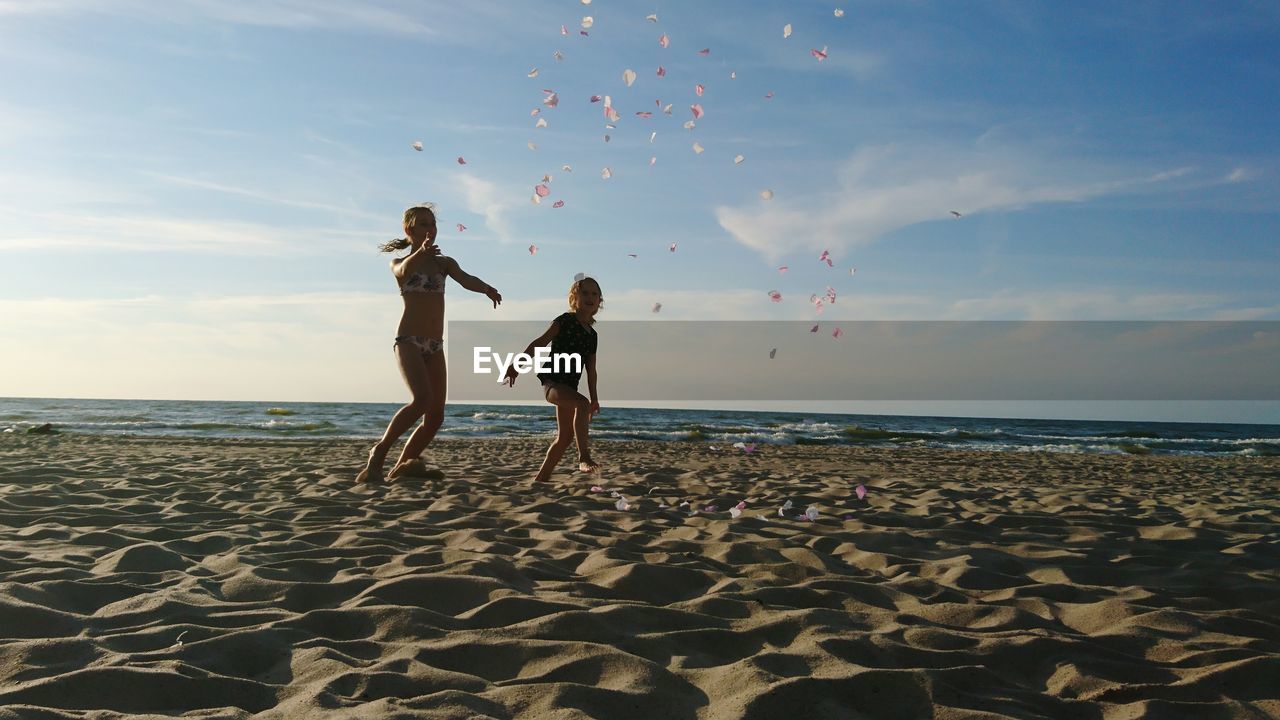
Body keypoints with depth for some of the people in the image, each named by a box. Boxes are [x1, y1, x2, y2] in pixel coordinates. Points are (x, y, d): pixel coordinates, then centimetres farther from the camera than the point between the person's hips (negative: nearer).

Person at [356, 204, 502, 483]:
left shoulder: (444, 263, 15)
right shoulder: (398, 263, 6)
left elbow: (465, 280, -5)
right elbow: (403, 271, -19)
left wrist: (486, 288, -29)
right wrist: (420, 253, -42)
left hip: (435, 347, 5)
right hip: (409, 341, -5)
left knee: (435, 416, -1)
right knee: (422, 399, -28)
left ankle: (400, 468, 12)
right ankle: (379, 453, -15)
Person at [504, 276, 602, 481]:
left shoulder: (592, 334, 17)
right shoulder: (565, 321, -2)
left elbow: (591, 371, 20)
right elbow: (540, 342, -8)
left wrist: (594, 398, 18)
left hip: (569, 387, 8)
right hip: (552, 381, -8)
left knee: (565, 436, 8)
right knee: (582, 403, -34)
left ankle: (541, 477, 19)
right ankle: (584, 456, -38)